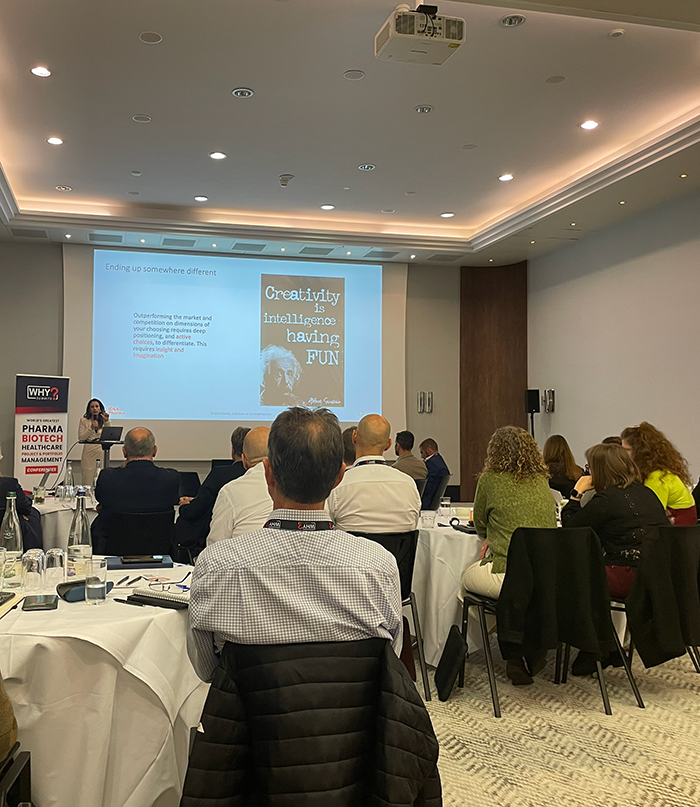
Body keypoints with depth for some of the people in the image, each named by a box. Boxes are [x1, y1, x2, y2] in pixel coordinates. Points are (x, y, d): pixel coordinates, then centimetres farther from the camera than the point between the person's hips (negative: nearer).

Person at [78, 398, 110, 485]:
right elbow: (80, 438, 0)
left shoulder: (104, 421, 12)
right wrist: (91, 428, -9)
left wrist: (107, 422, -9)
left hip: (101, 452, 1)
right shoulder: (84, 420, 8)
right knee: (87, 482, -3)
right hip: (88, 453, -1)